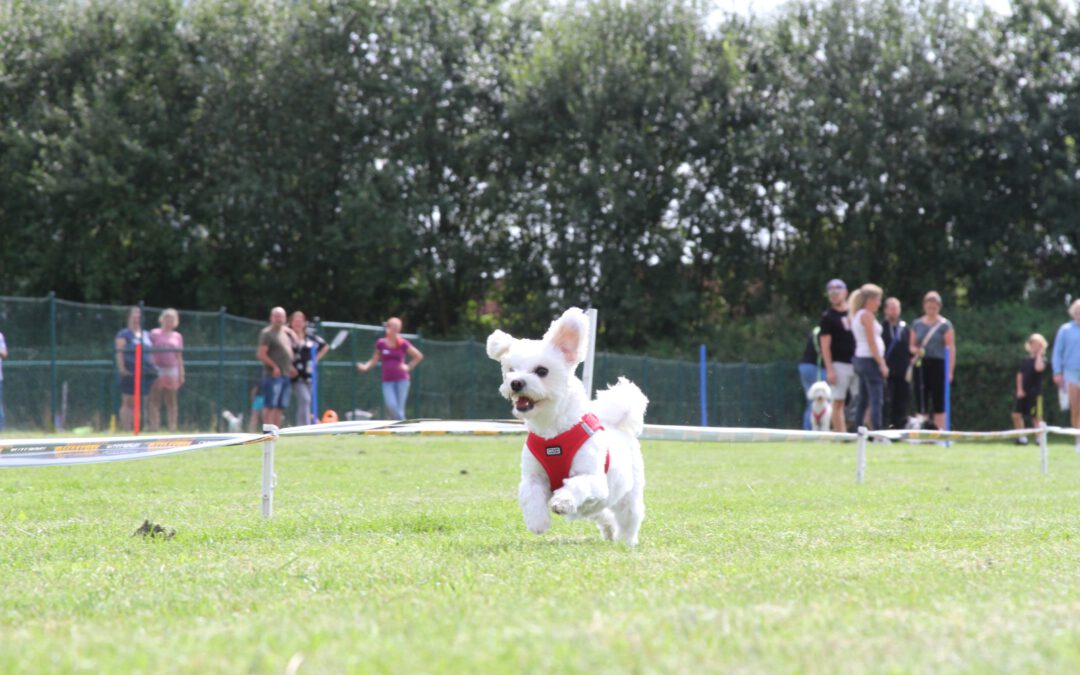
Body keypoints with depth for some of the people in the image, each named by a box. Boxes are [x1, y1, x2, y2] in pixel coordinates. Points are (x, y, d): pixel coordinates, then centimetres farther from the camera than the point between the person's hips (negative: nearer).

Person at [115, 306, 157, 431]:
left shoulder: (146, 335, 19)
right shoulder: (124, 334, 0)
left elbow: (150, 354, 23)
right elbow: (119, 352, -9)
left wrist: (153, 368, 15)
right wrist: (122, 368, -19)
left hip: (145, 373, 6)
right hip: (130, 373, -6)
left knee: (137, 404, 6)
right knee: (128, 402, -7)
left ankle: (134, 429, 8)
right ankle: (125, 429, -8)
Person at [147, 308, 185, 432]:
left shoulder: (178, 336, 13)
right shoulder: (155, 334, 5)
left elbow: (179, 357, 14)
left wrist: (181, 374, 9)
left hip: (172, 371, 3)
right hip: (157, 369, -3)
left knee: (171, 402, 3)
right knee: (155, 401, -5)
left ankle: (172, 428, 3)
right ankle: (154, 427, -6)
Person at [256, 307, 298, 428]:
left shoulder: (286, 333, 18)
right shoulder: (267, 333, -6)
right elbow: (261, 354, -13)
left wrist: (291, 367, 17)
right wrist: (274, 366, -18)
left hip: (286, 375, 8)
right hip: (273, 375, -8)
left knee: (280, 407, 9)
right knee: (269, 406, -10)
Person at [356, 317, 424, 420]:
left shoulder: (403, 344, -4)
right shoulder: (381, 343, 1)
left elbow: (419, 356, 6)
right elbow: (374, 360, 9)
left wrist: (409, 367, -3)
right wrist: (365, 366, -8)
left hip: (401, 380, -1)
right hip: (387, 381, 1)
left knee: (399, 409, -5)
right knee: (391, 406, -17)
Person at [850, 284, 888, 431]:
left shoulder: (857, 315, 18)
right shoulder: (867, 315, -10)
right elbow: (872, 342, -15)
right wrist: (882, 364, -16)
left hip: (860, 358, 10)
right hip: (870, 359, -10)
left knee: (863, 400, 11)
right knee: (876, 400, -14)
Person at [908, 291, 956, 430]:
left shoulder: (945, 325, -1)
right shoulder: (917, 324, 12)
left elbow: (951, 349, -4)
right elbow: (911, 346, 17)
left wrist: (950, 371, -12)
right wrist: (915, 350, -8)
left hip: (938, 365, -4)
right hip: (921, 365, 4)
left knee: (938, 403, -6)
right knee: (922, 402, 3)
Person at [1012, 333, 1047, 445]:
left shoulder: (1042, 359, -4)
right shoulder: (1025, 360, 12)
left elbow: (1039, 368, -27)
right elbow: (1020, 374, 13)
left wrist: (1039, 354, -15)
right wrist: (1019, 389, 1)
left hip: (1035, 392, -5)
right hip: (1023, 392, 5)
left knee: (1036, 417, -4)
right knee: (1016, 414, 0)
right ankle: (1022, 438, 10)